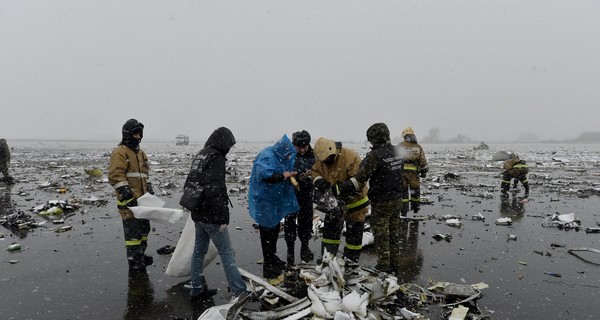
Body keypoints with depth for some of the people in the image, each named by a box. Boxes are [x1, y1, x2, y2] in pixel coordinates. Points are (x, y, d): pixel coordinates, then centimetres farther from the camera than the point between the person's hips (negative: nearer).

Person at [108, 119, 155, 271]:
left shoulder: (141, 153, 19)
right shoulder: (120, 152, -9)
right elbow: (115, 176, -18)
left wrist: (149, 190, 16)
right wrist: (127, 194, -23)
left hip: (142, 198, 9)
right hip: (129, 200, -9)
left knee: (144, 227, 15)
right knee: (133, 228, -7)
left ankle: (140, 254, 28)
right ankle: (133, 260, 3)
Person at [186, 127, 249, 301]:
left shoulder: (199, 156, 13)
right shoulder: (217, 158, -16)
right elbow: (217, 190, -22)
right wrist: (223, 218, -19)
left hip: (198, 214, 9)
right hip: (212, 216, -9)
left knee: (199, 251, 15)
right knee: (226, 252, -4)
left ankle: (197, 289, 24)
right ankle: (240, 292, 1)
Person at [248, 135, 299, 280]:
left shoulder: (281, 156, 5)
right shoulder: (266, 157, -24)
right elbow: (265, 175, -39)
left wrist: (290, 174, -1)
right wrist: (283, 176, -27)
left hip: (275, 200, 10)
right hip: (264, 200, -10)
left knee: (275, 229, 20)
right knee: (268, 232, -3)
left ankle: (273, 258, 38)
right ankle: (269, 267, 6)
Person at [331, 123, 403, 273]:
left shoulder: (374, 156, -21)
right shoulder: (396, 151, 3)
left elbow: (359, 179, -26)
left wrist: (338, 189, -27)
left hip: (381, 202, -7)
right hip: (397, 199, 7)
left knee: (381, 235, 6)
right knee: (394, 234, 17)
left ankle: (384, 266, 15)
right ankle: (395, 264, 27)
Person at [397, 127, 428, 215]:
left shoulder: (400, 145, 1)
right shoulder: (418, 147, 2)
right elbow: (423, 161, 3)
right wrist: (424, 171, 14)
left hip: (401, 171, 0)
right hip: (413, 173, 0)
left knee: (403, 191, 7)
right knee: (415, 189, 17)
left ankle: (404, 212, 8)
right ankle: (415, 208, 29)